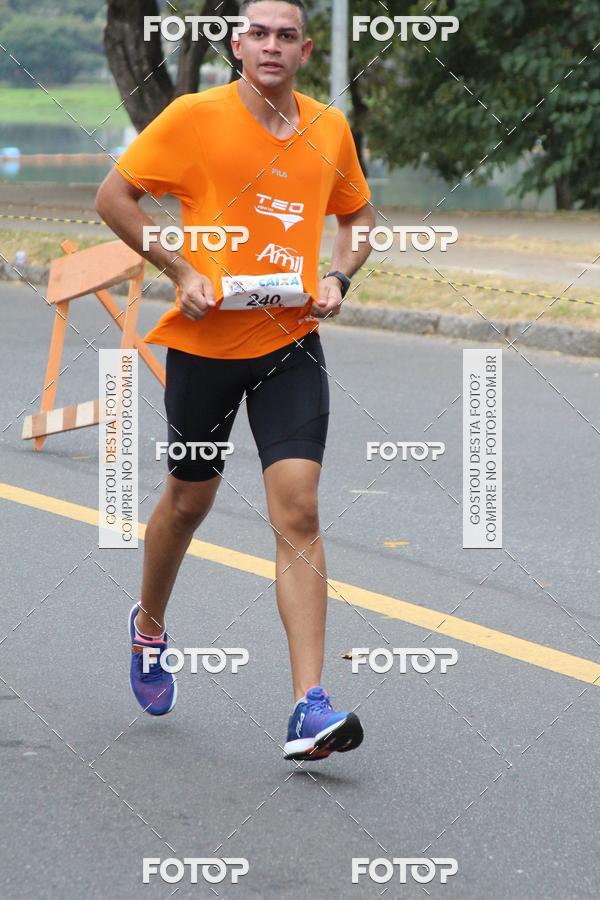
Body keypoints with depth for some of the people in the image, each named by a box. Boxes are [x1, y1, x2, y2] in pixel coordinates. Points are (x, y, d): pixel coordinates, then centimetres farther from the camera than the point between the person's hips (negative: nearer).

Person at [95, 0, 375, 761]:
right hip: (205, 339, -2)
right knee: (190, 497, 15)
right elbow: (114, 197, -3)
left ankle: (309, 710, -14)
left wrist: (337, 278, 2)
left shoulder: (329, 128, 4)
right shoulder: (195, 117, -7)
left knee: (297, 512, -10)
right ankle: (148, 627, 46)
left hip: (290, 343, 2)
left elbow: (356, 213, 20)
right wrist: (180, 271, -11)